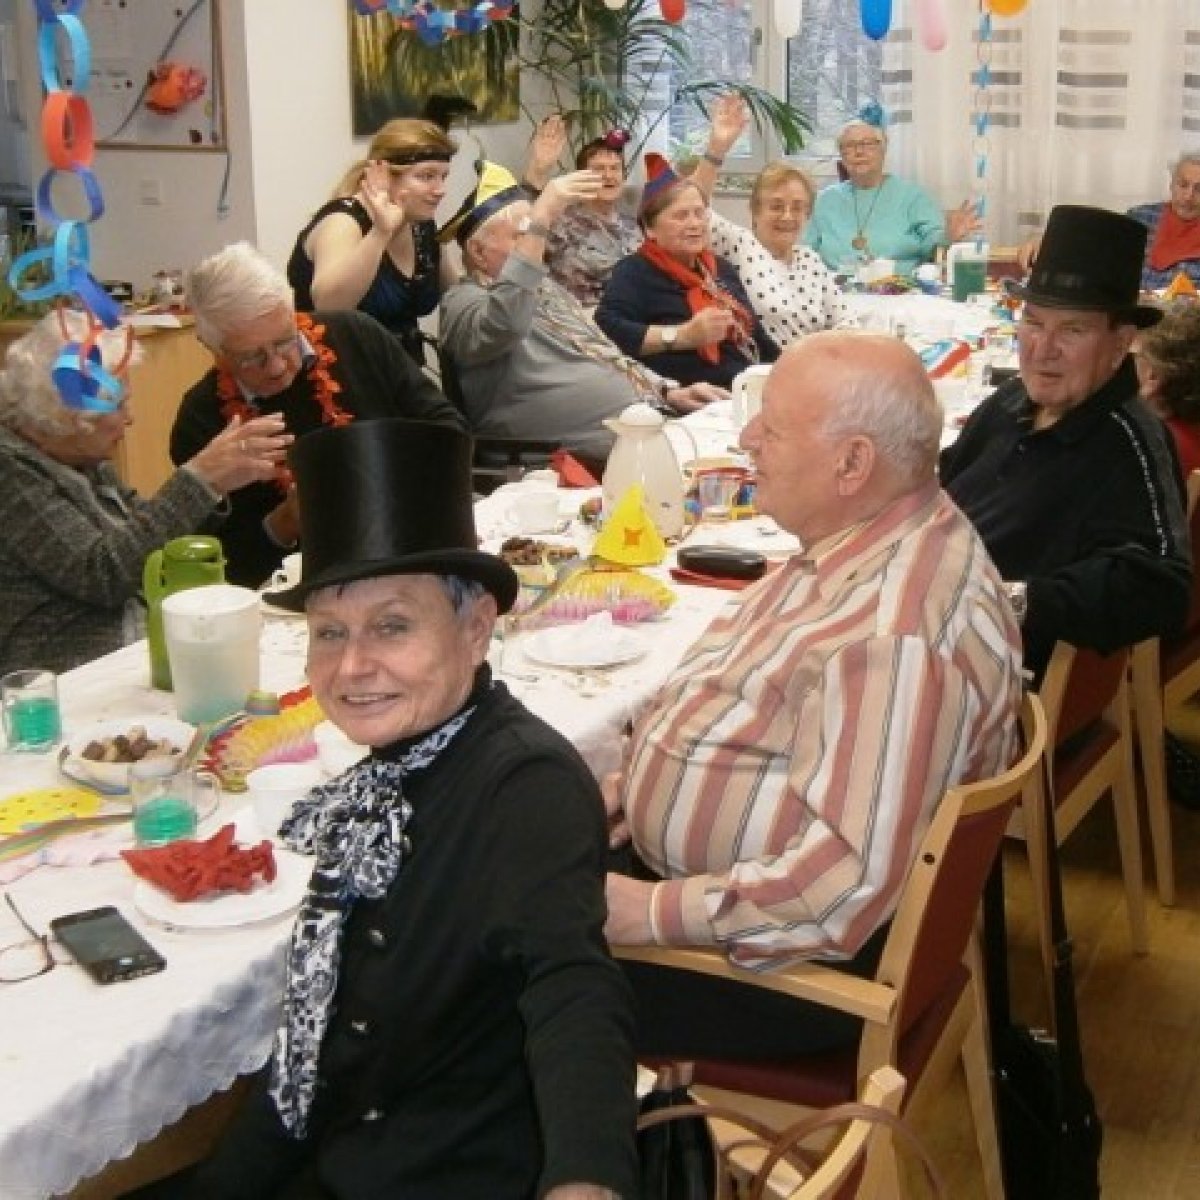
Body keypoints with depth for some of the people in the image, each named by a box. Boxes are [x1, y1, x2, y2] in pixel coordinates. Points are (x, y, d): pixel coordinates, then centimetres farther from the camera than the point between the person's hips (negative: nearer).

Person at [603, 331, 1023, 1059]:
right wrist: (635, 786, 7)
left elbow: (849, 881, -33)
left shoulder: (894, 637, -31)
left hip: (799, 961, -10)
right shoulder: (864, 544, 2)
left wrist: (649, 913, -26)